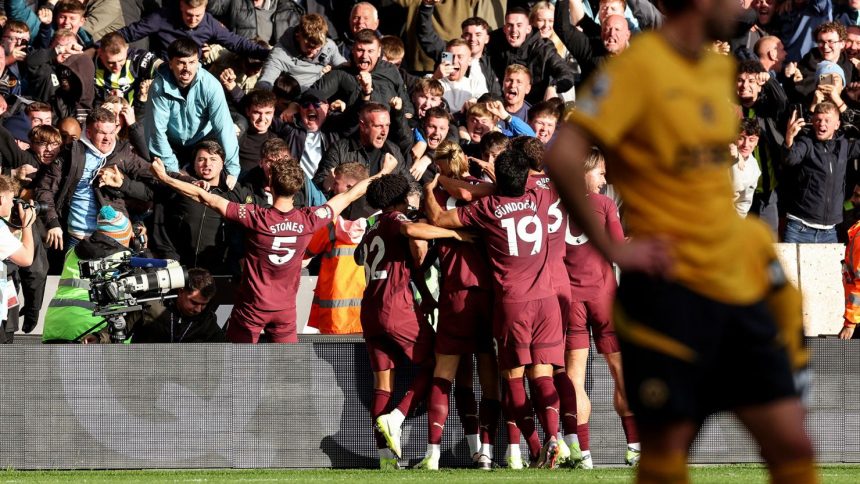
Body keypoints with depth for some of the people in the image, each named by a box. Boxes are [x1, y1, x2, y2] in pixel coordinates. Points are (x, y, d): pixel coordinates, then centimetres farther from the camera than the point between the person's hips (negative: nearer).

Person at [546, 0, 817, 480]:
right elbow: (564, 155, -21)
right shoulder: (639, 66, -12)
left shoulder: (720, 68, 12)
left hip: (738, 284, 7)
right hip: (671, 288, -7)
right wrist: (611, 247, -17)